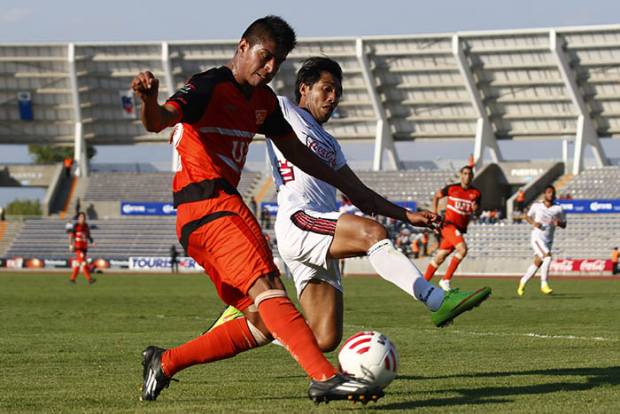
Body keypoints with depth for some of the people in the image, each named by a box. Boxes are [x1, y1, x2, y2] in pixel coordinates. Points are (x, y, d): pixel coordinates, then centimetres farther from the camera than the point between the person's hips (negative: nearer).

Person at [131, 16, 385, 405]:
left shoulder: (263, 100, 20)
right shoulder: (210, 86, -8)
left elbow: (295, 150, 32)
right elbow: (159, 121, -25)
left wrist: (350, 190, 33)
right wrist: (150, 99, -49)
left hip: (226, 204, 10)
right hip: (206, 202, -10)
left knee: (263, 324, 5)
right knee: (267, 289, -25)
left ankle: (165, 363, 12)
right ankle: (325, 377, -39)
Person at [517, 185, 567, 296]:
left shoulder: (558, 209, 4)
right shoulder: (536, 206, 3)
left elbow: (564, 224, 9)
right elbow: (527, 216, 17)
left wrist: (558, 223, -14)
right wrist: (533, 223, -4)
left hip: (548, 240, 3)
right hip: (537, 237, -3)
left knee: (538, 263, 6)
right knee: (547, 257, -24)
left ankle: (523, 281, 28)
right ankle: (544, 284, -17)